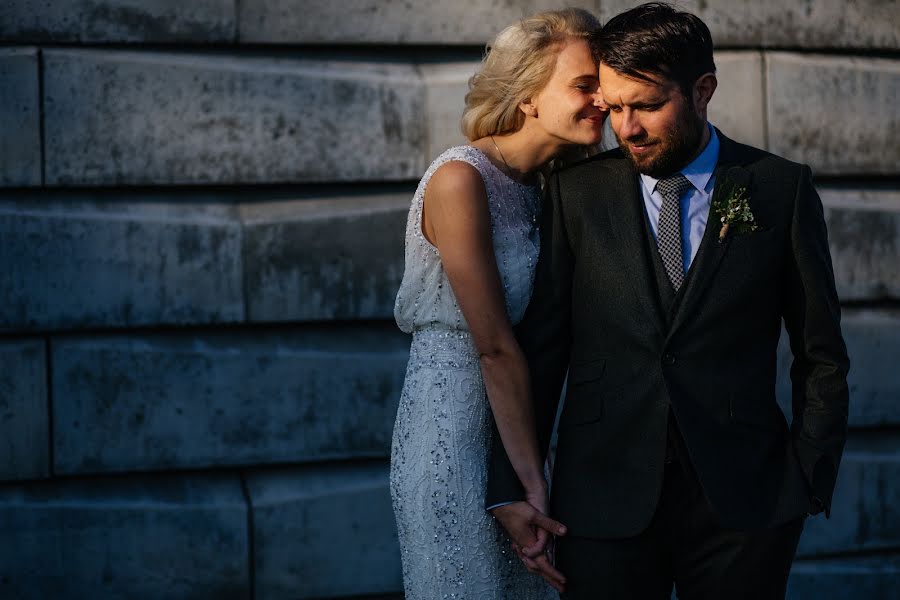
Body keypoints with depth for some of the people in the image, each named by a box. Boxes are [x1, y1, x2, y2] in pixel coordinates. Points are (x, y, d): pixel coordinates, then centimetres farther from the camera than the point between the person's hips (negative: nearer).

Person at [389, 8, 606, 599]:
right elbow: (494, 347, -18)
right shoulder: (461, 180, -17)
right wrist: (535, 481, -16)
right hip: (454, 432, -8)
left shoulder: (543, 188, 8)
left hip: (512, 429, 8)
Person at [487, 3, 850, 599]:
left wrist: (810, 483, -1)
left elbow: (822, 357, 6)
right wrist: (512, 488, 0)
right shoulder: (577, 192, 4)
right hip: (605, 499, 1)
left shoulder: (781, 189, 3)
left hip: (743, 499, 0)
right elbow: (538, 347, 4)